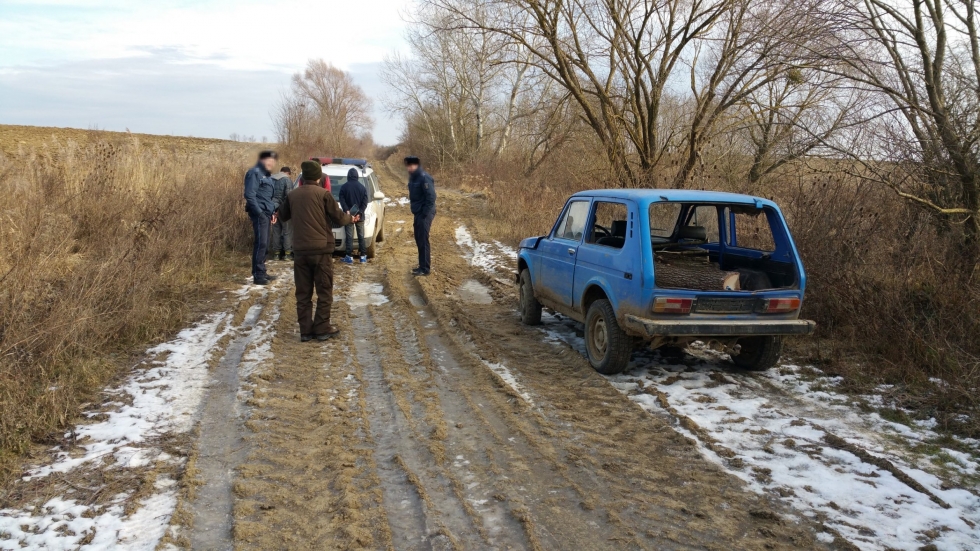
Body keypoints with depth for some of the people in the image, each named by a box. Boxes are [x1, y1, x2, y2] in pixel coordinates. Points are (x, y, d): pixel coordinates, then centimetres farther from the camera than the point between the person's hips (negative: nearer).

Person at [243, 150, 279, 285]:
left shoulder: (266, 174, 20)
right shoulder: (255, 173, -10)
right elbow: (249, 195, -18)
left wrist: (272, 212, 15)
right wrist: (259, 212, -20)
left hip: (266, 213, 9)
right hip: (259, 213, -9)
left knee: (265, 244, 12)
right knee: (260, 243, -11)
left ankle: (262, 272, 19)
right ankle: (257, 275, -10)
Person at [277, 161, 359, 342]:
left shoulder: (292, 195, 5)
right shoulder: (323, 194, -7)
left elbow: (283, 216, 20)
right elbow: (338, 218, -3)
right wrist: (351, 218, 17)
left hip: (300, 251, 4)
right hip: (321, 249, -3)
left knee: (303, 293, 10)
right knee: (324, 292, 7)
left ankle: (305, 330, 11)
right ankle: (322, 328, 8)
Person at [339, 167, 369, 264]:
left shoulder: (344, 187, -3)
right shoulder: (362, 187, 3)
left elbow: (342, 200, -11)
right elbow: (365, 201, -4)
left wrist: (347, 211, -15)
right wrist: (360, 211, -10)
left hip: (348, 215, -2)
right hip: (360, 216, 2)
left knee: (349, 236, 1)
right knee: (361, 236, 9)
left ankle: (349, 257, -1)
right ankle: (363, 256, 8)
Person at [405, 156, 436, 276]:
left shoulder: (424, 178, -18)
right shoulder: (412, 177, 11)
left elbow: (431, 197, -21)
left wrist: (425, 214, -20)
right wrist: (417, 212, 14)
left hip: (424, 214, -9)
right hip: (418, 213, 9)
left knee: (423, 241, -6)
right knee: (419, 240, 14)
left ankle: (425, 268, -1)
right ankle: (423, 266, 23)